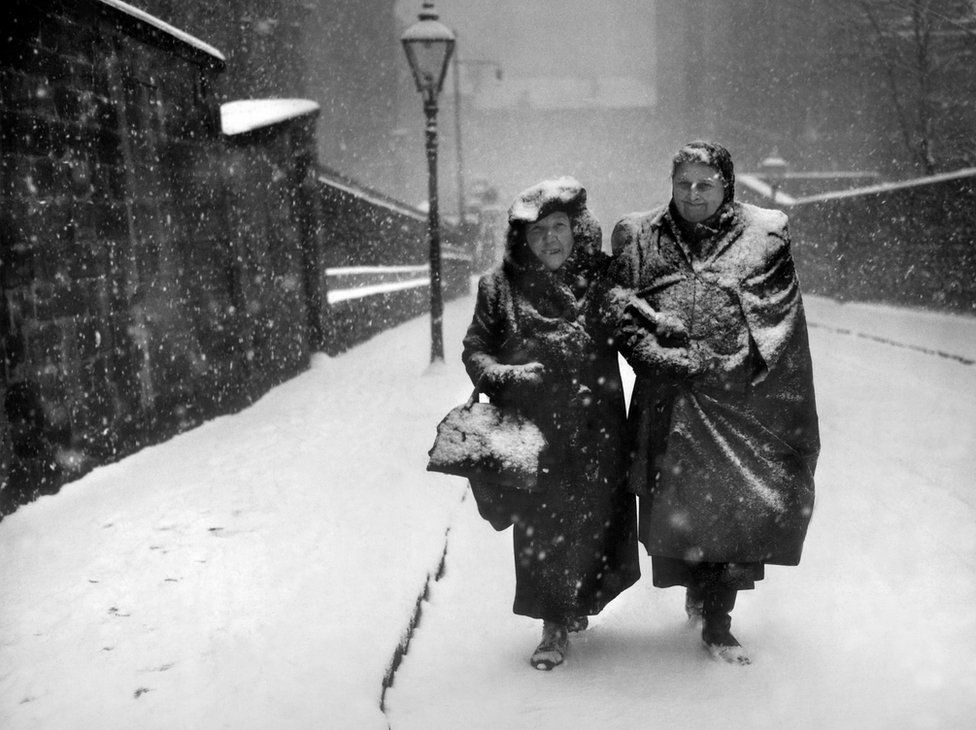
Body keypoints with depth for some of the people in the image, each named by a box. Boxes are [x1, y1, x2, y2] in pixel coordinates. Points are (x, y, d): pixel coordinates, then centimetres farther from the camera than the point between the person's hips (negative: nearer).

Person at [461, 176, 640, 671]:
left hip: (595, 428, 1)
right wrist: (502, 375, -13)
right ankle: (555, 628, 16)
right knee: (539, 523, 1)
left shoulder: (604, 277, 2)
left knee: (595, 516, 6)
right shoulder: (501, 286, 1)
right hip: (531, 427, -1)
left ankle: (575, 606, 31)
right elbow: (474, 349, 4)